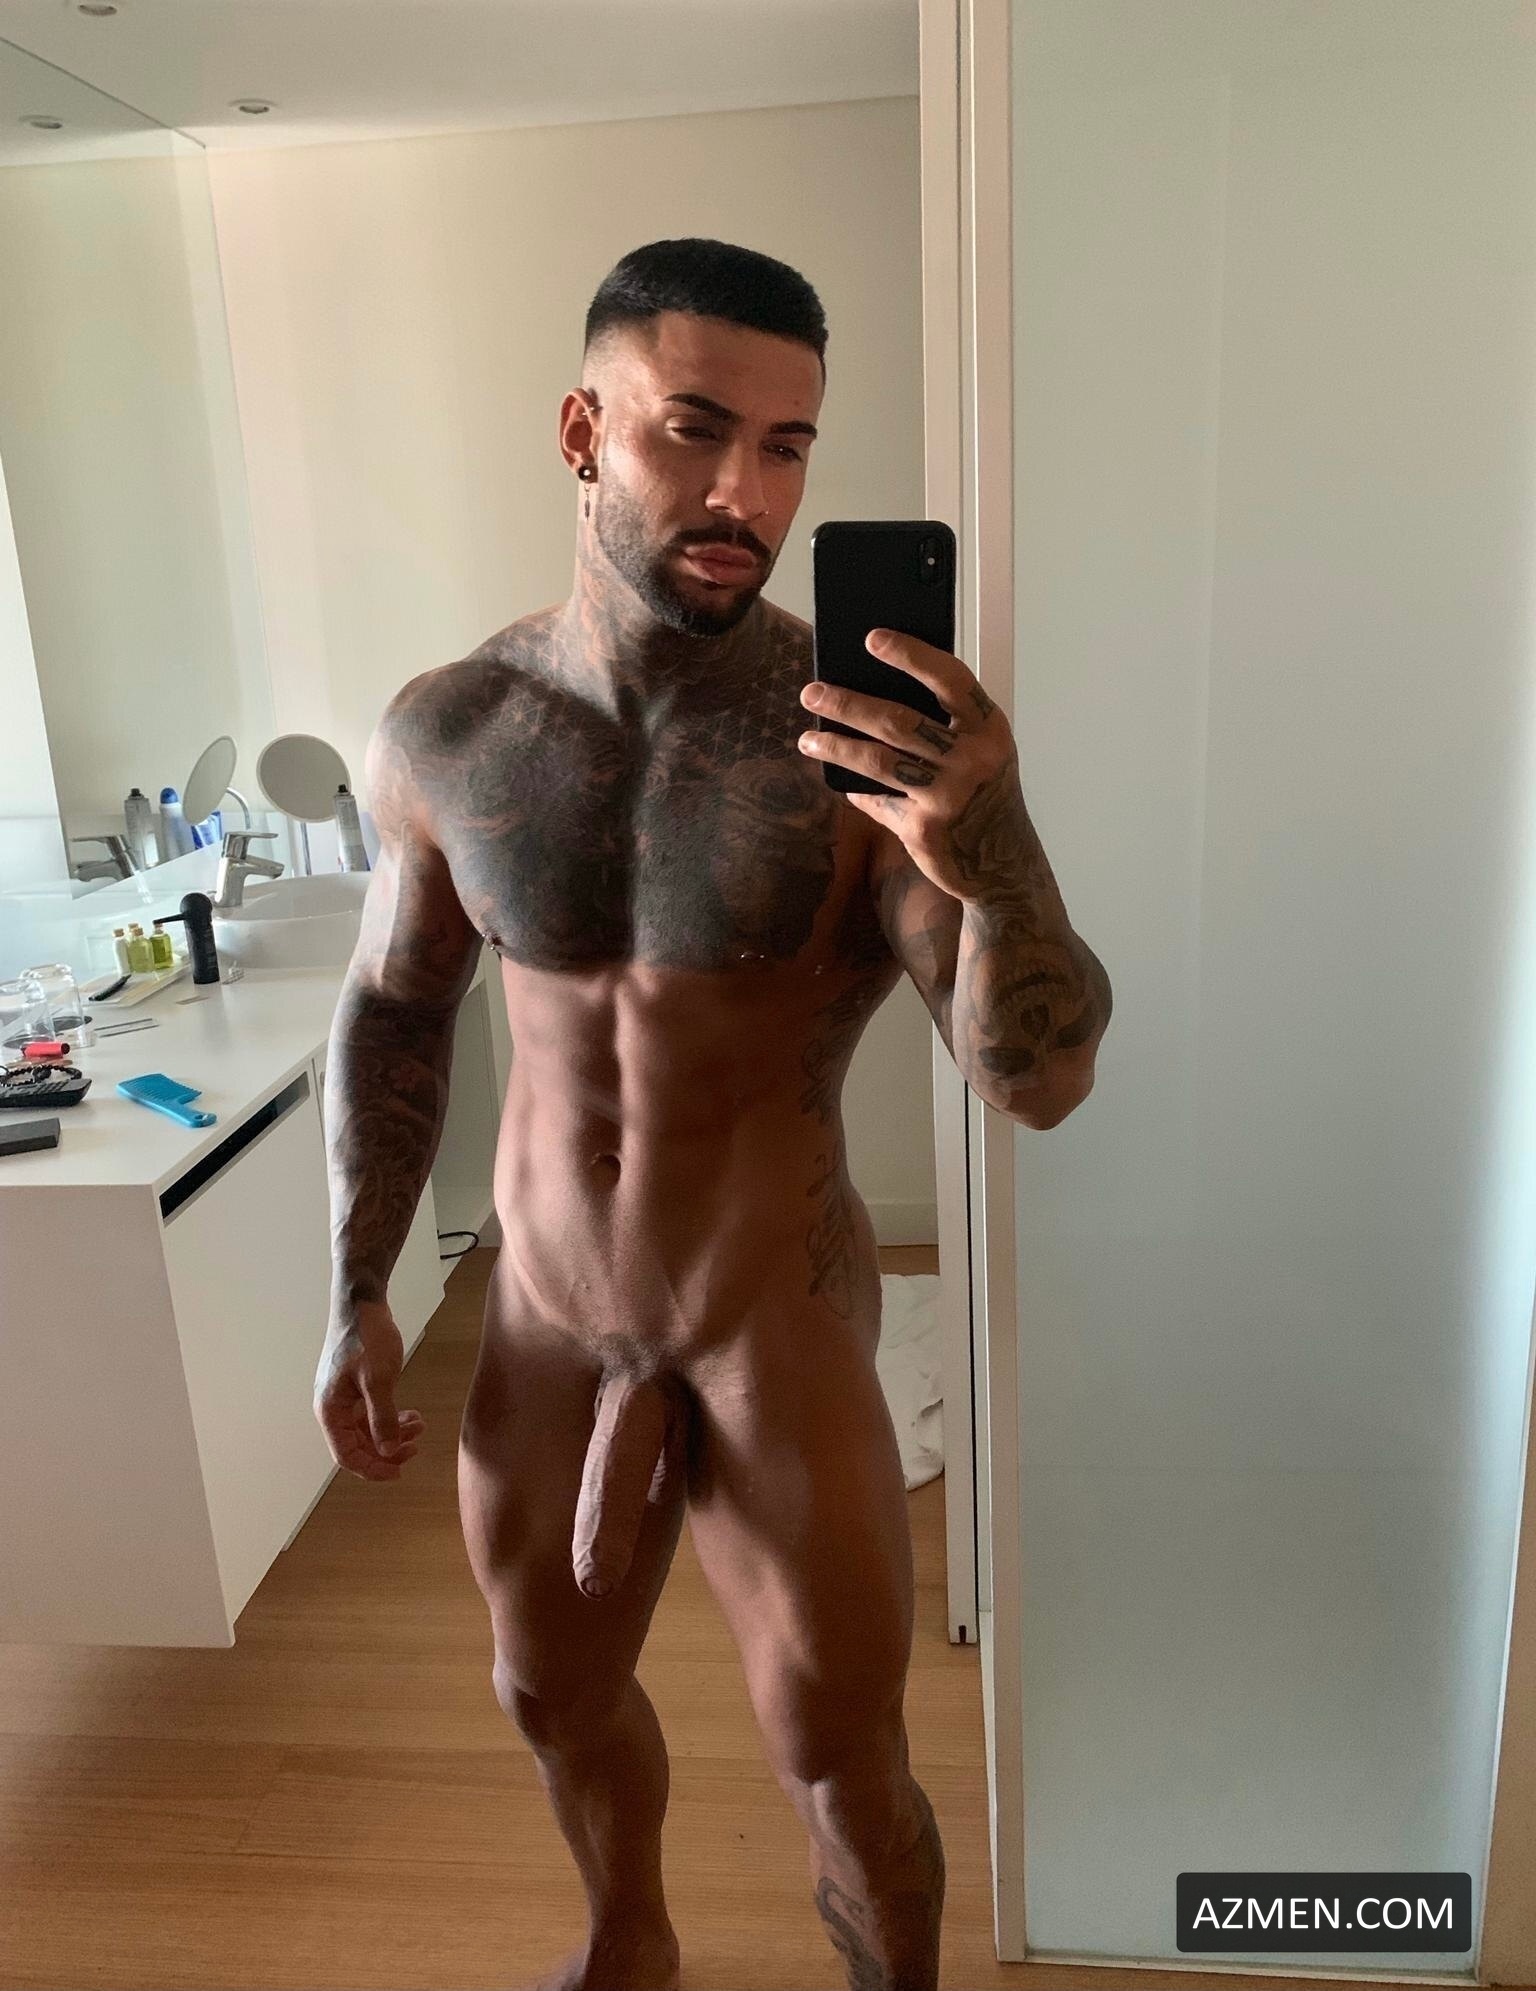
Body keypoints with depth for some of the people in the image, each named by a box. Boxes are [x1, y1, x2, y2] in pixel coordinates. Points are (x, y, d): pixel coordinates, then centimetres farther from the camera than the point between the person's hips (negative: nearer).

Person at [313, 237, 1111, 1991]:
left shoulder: (869, 735, -19)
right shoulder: (445, 731, -9)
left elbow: (1041, 1081, -24)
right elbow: (392, 1011, 5)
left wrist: (994, 858, -44)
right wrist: (356, 1298, 4)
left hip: (782, 1333, -3)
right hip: (541, 1326, 4)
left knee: (839, 1763, 13)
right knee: (554, 1692, 26)